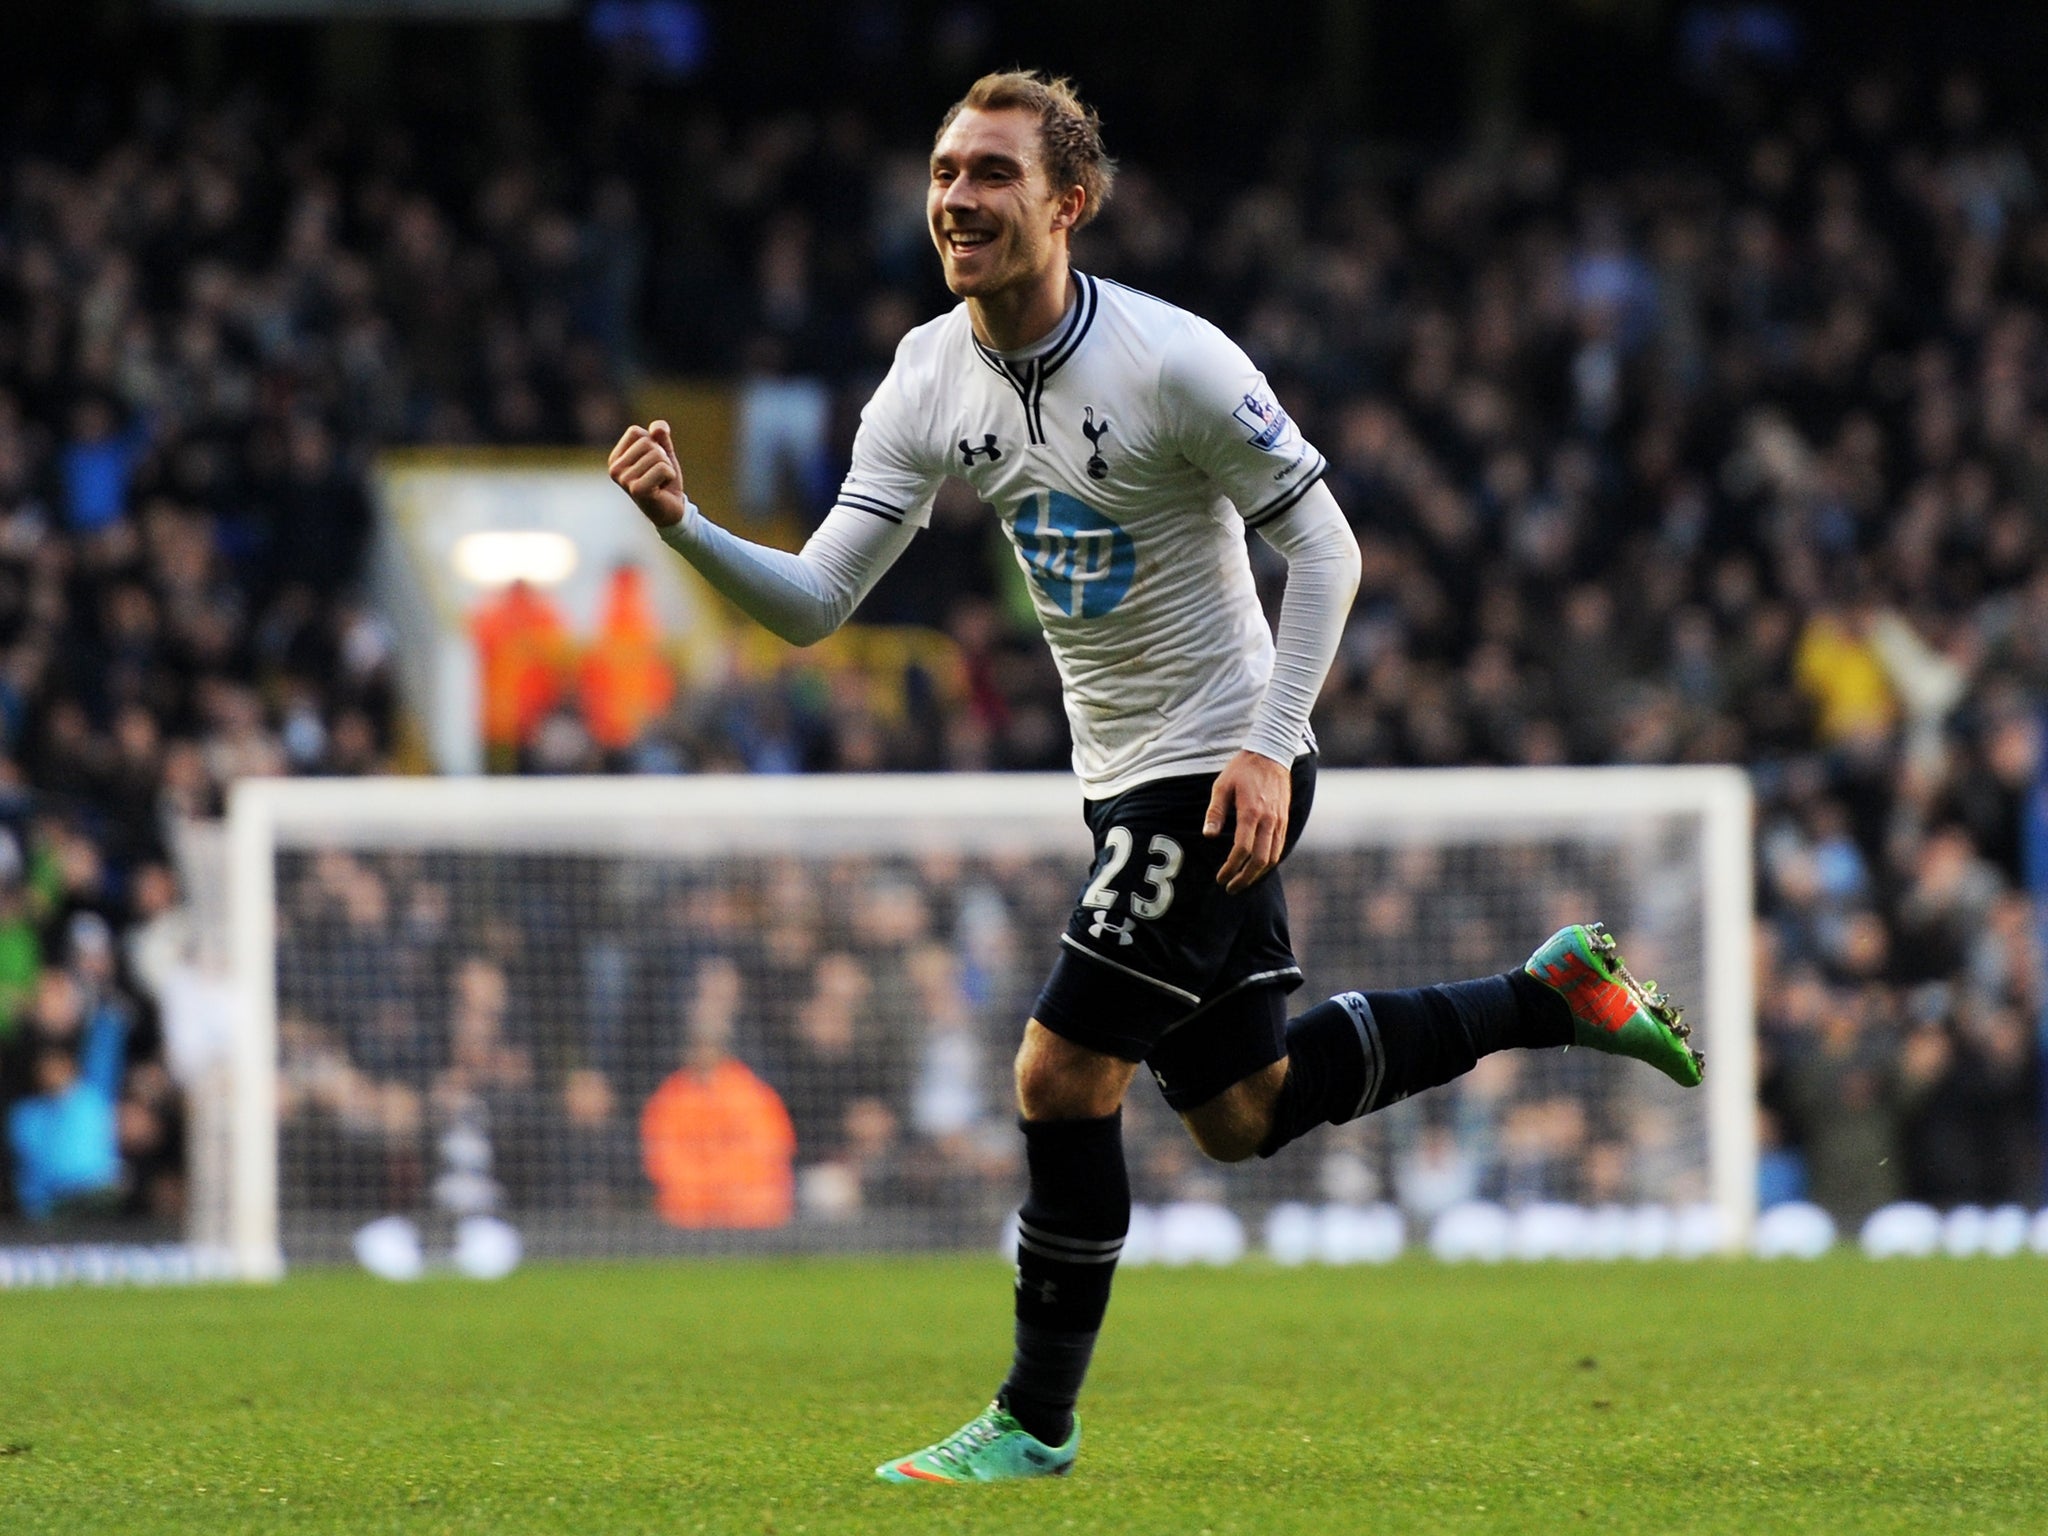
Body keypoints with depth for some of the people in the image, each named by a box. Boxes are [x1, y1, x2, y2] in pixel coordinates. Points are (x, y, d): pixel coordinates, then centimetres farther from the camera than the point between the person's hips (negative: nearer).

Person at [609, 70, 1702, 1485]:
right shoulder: (932, 380, -2)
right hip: (1126, 778, 8)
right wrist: (686, 528, -21)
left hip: (1219, 776, -8)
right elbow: (815, 602, -3)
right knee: (1243, 1113, 15)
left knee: (1063, 1075, -12)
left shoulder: (1173, 363, -21)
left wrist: (1269, 745, -23)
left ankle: (1037, 1422, 2)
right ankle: (1555, 996, 33)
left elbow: (1323, 543, -14)